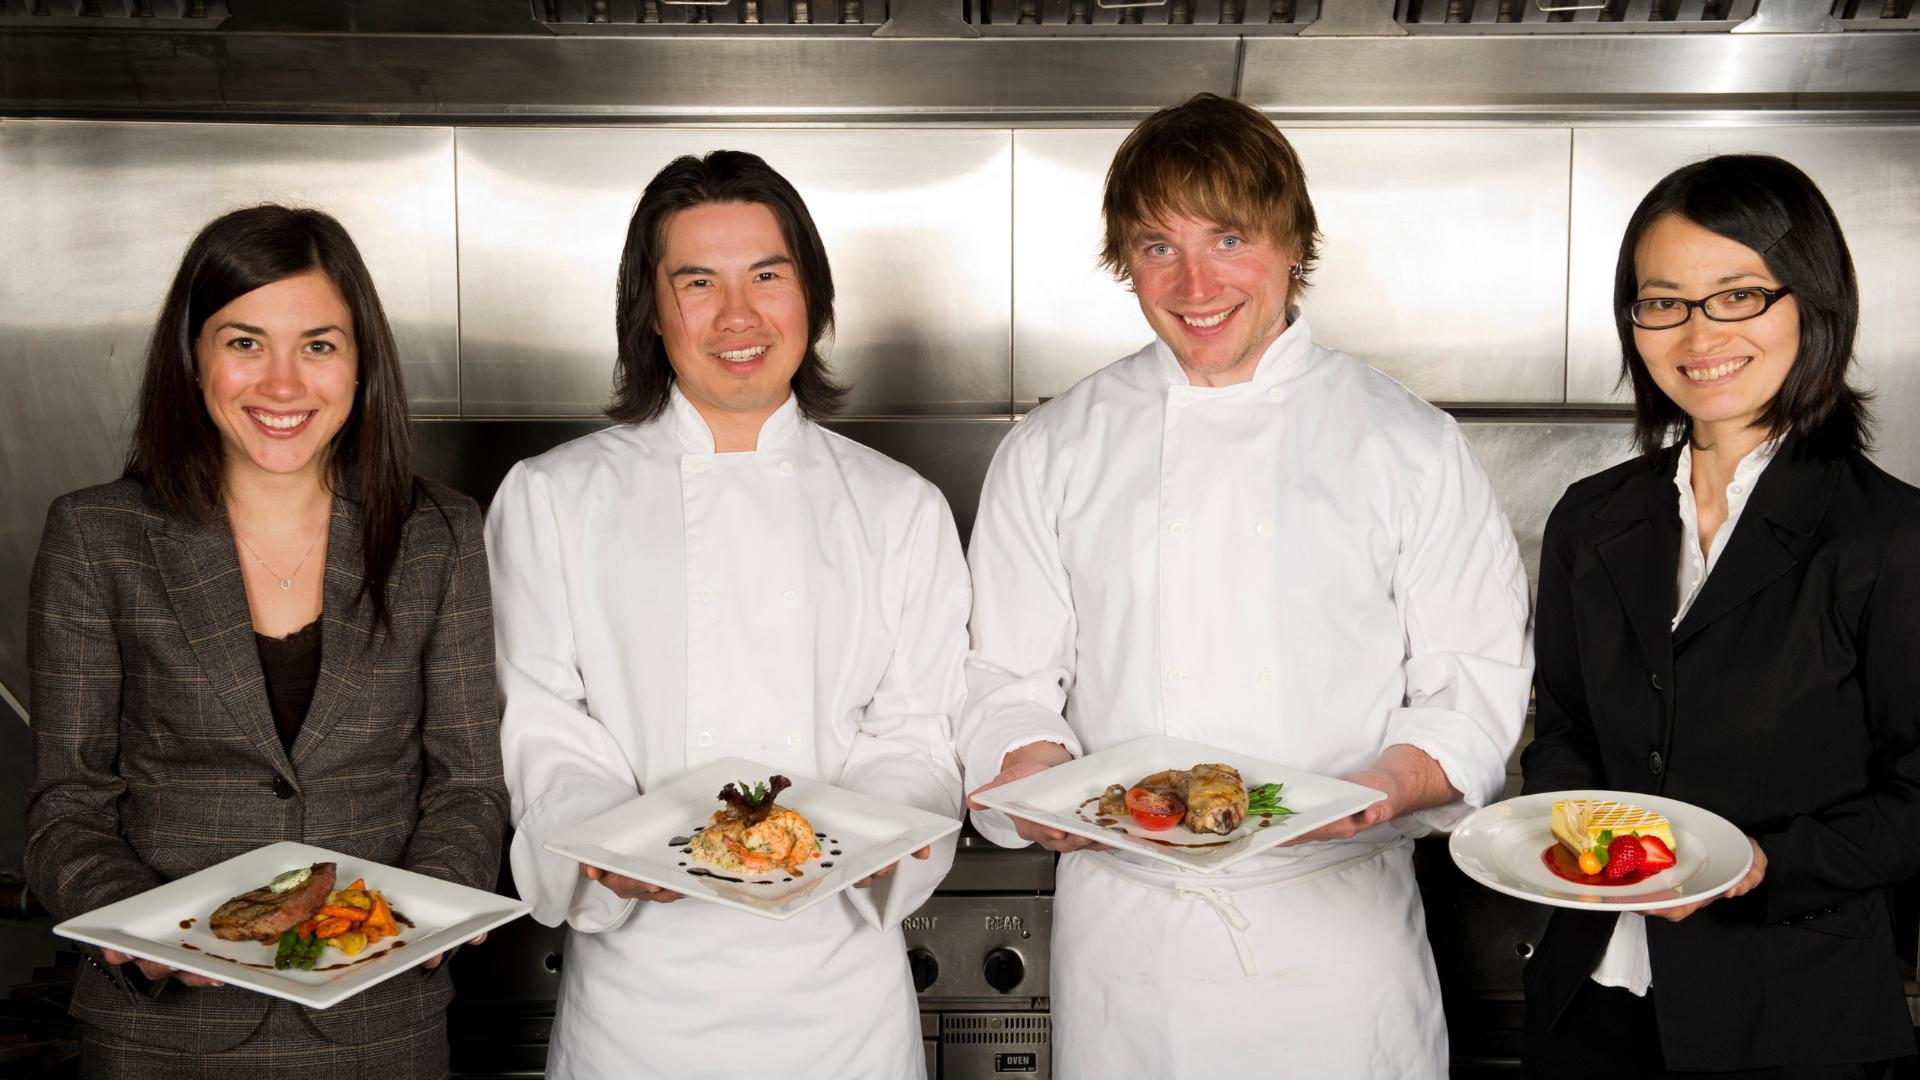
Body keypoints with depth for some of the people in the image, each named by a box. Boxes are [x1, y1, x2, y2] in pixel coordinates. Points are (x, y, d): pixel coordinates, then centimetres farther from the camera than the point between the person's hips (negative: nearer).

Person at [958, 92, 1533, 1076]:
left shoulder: (1409, 445, 1)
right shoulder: (1053, 453, 5)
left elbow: (1480, 685, 0)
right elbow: (1006, 678, 4)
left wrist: (1391, 786, -18)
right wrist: (1036, 775, -16)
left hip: (1338, 927, -1)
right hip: (1122, 918, 1)